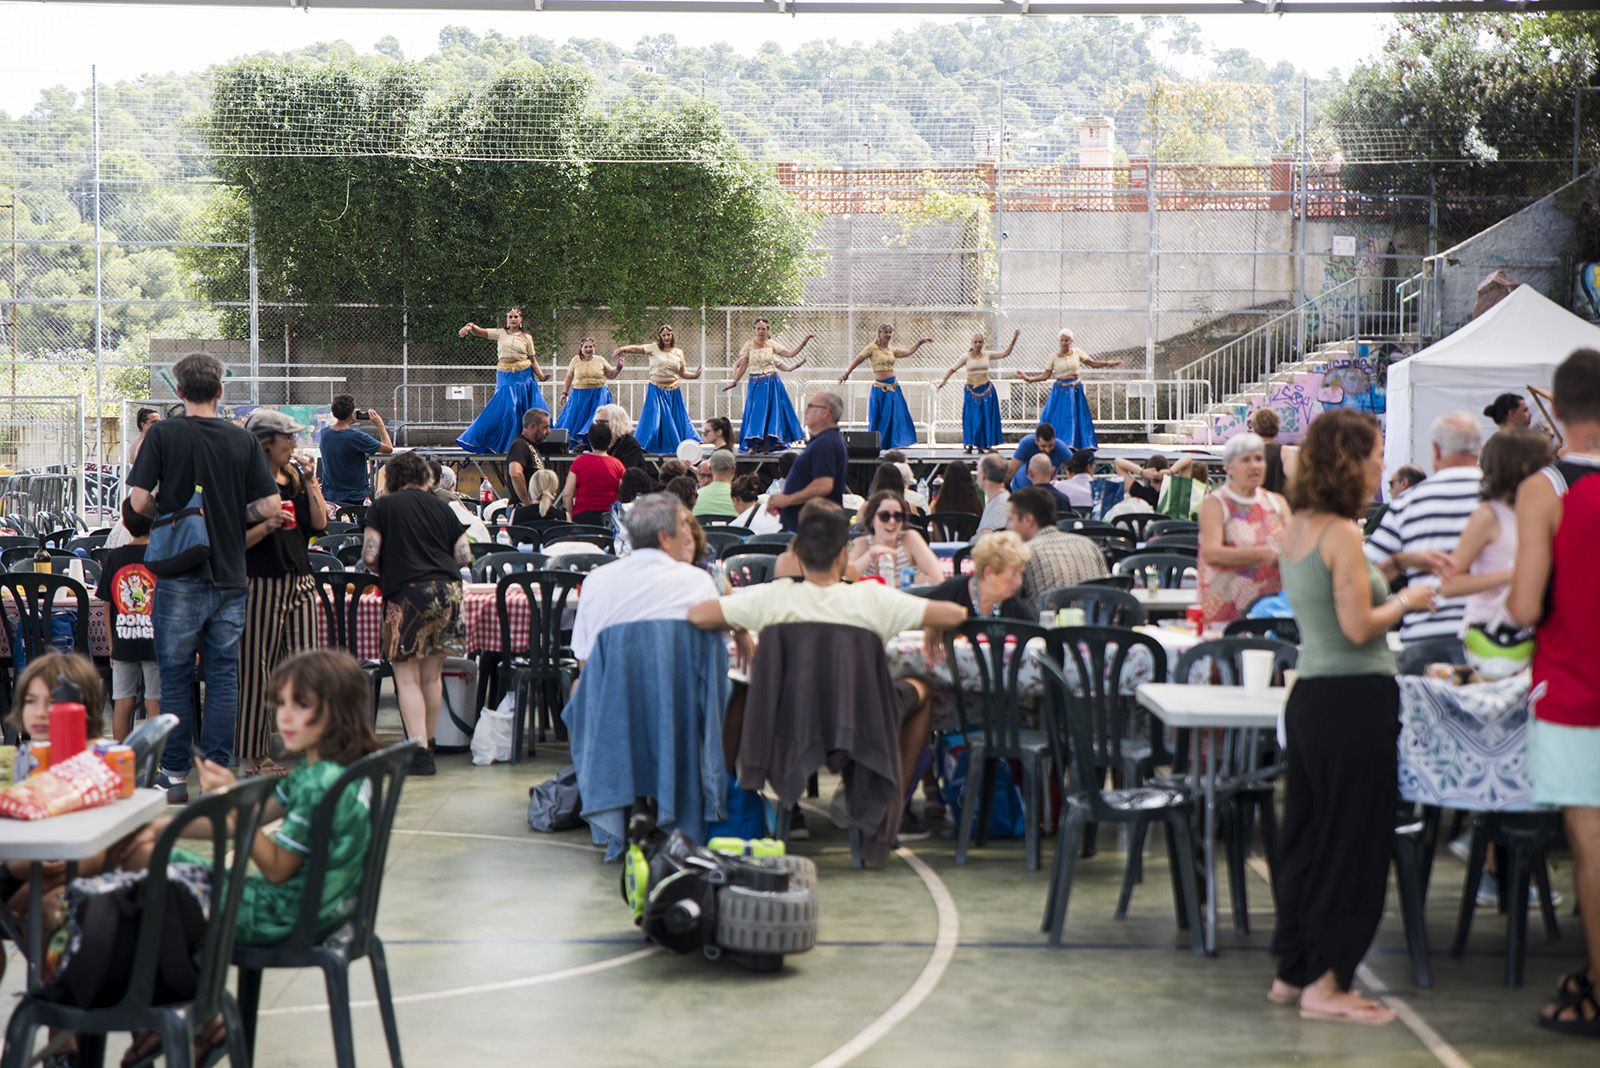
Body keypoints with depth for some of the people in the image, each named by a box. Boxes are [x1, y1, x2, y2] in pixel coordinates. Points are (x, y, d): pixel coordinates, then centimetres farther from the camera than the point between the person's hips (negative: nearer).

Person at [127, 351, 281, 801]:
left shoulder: (164, 434, -5)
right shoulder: (243, 439, 2)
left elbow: (139, 501, -9)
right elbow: (270, 505, -1)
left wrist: (167, 513, 11)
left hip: (180, 574, -2)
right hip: (229, 574, 2)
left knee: (176, 675, 5)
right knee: (223, 673, 7)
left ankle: (175, 774, 8)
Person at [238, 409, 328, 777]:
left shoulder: (296, 478, 14)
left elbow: (320, 523, 8)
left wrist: (310, 483, 2)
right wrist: (268, 526, -23)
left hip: (300, 581, 6)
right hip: (262, 584, -6)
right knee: (258, 670, 0)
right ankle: (253, 756, 7)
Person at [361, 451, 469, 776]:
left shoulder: (382, 507, 5)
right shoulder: (442, 508, 14)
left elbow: (369, 557, -2)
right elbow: (464, 556, 11)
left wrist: (383, 572, 20)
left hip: (407, 593, -4)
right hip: (447, 591, 4)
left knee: (407, 679, -1)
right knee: (432, 676, 15)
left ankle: (419, 751, -11)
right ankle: (428, 743, 24)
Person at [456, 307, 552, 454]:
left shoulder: (526, 337, 6)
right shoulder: (500, 333, 5)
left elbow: (532, 359, 8)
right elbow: (479, 332, -3)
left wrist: (541, 375, -3)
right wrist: (470, 326, -24)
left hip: (524, 376, 1)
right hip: (505, 377, -1)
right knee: (508, 408, -8)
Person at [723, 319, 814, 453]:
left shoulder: (771, 344, 3)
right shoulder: (749, 345, -2)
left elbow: (791, 353, 3)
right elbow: (743, 366, 2)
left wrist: (805, 340, -2)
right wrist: (734, 381, -2)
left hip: (772, 384, 2)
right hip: (756, 385, -2)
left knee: (771, 414, 2)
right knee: (755, 415, -4)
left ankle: (766, 446, 9)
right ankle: (753, 446, 0)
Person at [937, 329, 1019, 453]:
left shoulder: (987, 354, 2)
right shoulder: (966, 356, -4)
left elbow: (1005, 353, 5)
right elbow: (953, 369, -3)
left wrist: (1014, 340, -3)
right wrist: (943, 380, -14)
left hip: (986, 390, 2)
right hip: (971, 390, -2)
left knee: (986, 418, 3)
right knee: (971, 418, -3)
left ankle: (982, 445, 11)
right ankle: (969, 445, 3)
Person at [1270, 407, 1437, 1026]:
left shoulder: (1298, 528, 11)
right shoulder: (1341, 533, -16)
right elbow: (1358, 628, -19)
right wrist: (1405, 602, -2)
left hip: (1310, 693, 9)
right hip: (1355, 699, -9)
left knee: (1306, 836, 15)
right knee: (1352, 841, -1)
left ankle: (1293, 972, 23)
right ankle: (1325, 983, 4)